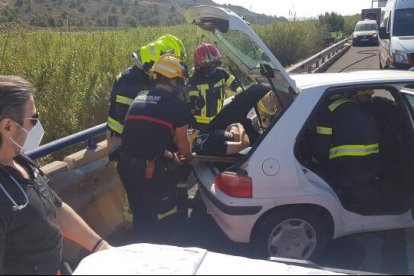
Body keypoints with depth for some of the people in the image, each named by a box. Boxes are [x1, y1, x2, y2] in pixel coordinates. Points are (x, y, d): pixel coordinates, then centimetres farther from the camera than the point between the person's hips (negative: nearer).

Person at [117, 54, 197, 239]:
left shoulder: (139, 99, 14)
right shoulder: (176, 105, -7)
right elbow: (182, 143, 4)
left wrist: (172, 157, 32)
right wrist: (189, 159, 27)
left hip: (126, 166, 7)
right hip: (150, 170, -7)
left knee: (140, 215, 23)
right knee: (164, 216, 14)